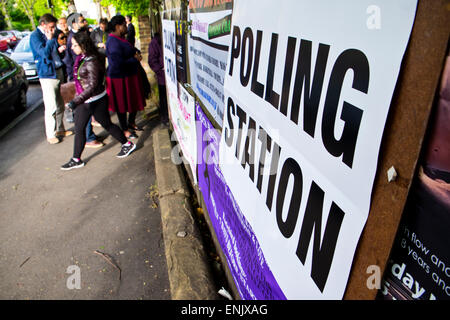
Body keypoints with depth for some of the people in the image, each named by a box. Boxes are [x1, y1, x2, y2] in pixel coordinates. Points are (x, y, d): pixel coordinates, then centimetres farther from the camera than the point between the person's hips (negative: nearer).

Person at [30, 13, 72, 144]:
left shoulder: (49, 35, 13)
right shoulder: (35, 36, -10)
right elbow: (44, 53, -21)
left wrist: (59, 49, 2)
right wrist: (50, 39, -14)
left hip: (58, 71, 8)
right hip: (47, 74, -8)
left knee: (60, 104, 14)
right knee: (51, 106, -6)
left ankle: (59, 129, 27)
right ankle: (50, 134, 5)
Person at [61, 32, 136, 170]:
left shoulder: (91, 61, -21)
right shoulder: (81, 58, 6)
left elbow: (93, 86, -26)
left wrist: (76, 101, -28)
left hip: (96, 100, -9)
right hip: (83, 100, 9)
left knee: (107, 124, 7)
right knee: (79, 129, 10)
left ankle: (127, 144, 28)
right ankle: (76, 160, 20)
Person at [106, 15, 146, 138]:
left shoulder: (120, 38, 11)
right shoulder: (113, 42, -20)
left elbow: (128, 53, 25)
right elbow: (119, 63, -27)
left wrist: (135, 54, 0)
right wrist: (135, 59, -16)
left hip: (130, 75, 10)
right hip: (120, 78, -10)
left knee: (135, 100, 17)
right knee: (122, 105, 3)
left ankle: (131, 123, 36)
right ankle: (125, 129, 17)